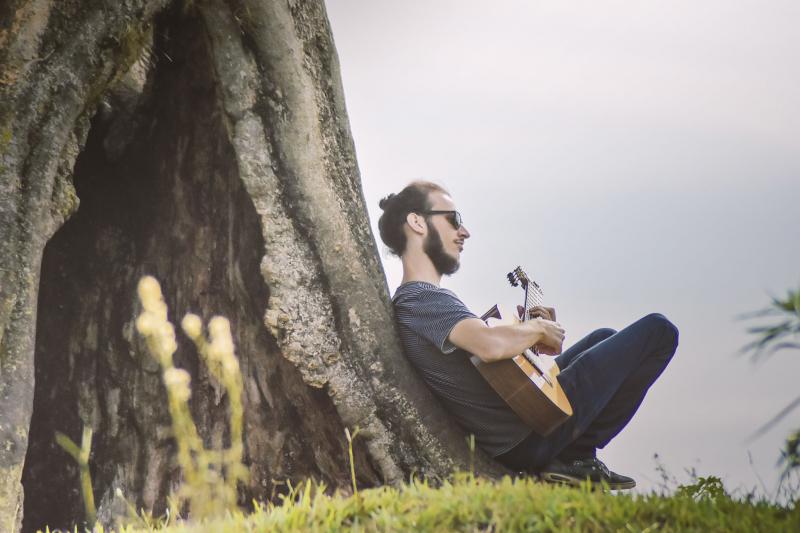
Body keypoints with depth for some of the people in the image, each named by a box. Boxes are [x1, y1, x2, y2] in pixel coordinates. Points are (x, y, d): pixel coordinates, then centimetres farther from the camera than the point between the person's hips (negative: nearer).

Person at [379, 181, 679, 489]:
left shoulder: (405, 304, 10)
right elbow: (492, 346, -39)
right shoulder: (423, 299, -22)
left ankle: (570, 457, 15)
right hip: (529, 437, -10)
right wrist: (538, 329, -20)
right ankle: (576, 457, 2)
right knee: (657, 330, -2)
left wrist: (526, 330, 6)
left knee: (605, 337, 32)